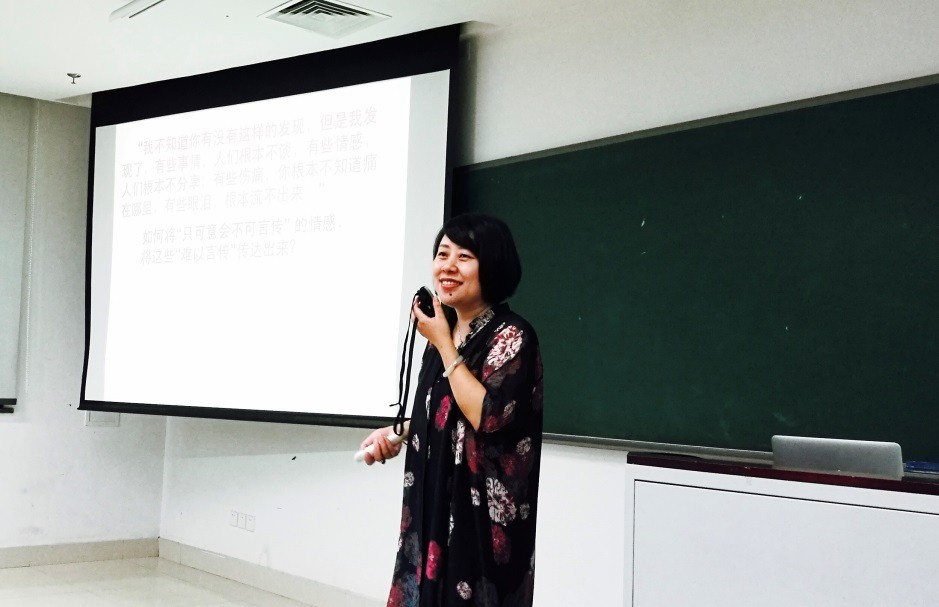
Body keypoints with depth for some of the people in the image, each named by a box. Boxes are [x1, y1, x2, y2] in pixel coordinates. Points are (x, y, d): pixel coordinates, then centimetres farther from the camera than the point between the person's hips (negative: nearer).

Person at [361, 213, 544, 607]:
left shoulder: (511, 336, -14)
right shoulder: (442, 328, 8)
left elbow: (486, 416, -25)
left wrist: (443, 344, -18)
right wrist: (396, 433, 2)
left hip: (483, 511, -7)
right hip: (435, 500, 7)